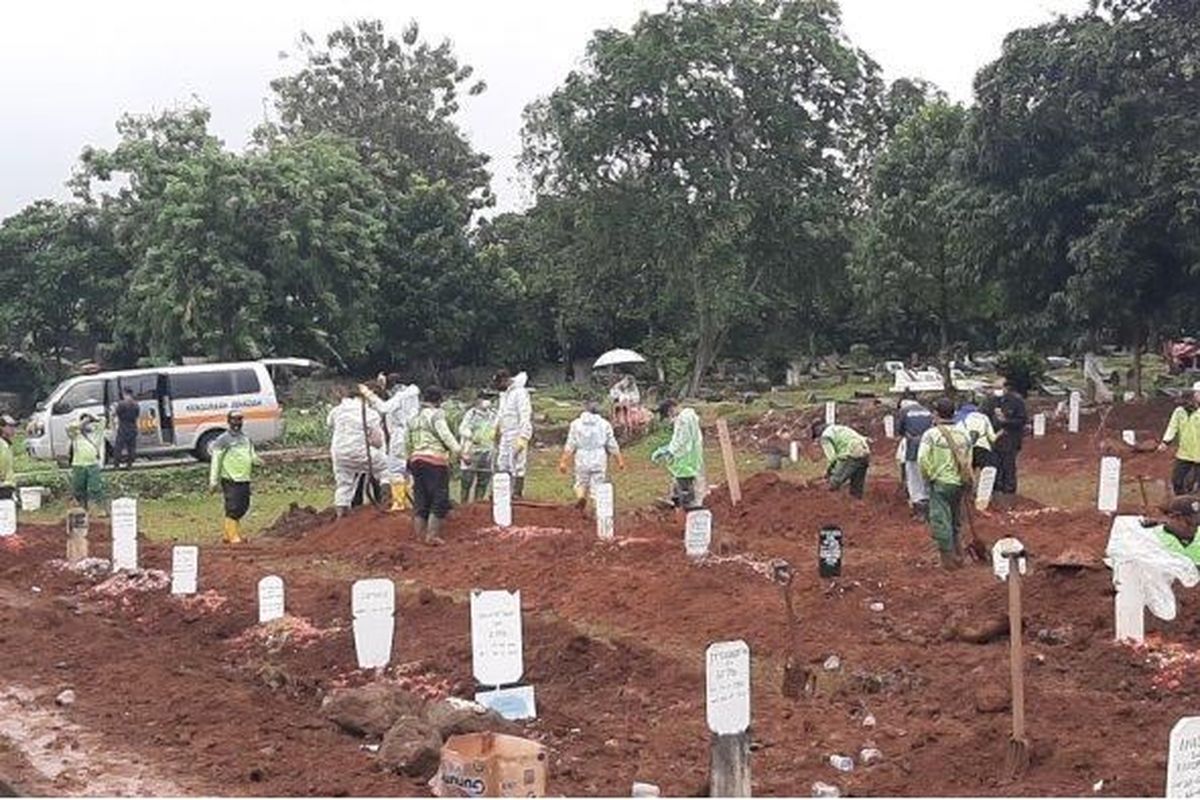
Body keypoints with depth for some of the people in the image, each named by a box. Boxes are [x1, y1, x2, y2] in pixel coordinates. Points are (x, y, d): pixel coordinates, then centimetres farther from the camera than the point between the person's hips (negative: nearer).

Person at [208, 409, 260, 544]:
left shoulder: (246, 438, 16)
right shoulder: (223, 440, -4)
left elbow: (252, 455, 21)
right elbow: (216, 461, -5)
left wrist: (256, 459, -4)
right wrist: (213, 480, -9)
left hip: (244, 479, 7)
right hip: (231, 480, -7)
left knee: (243, 507, 10)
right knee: (233, 509, -8)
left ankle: (227, 534, 22)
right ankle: (233, 536, -1)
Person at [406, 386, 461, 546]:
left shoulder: (414, 419, 19)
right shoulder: (436, 414, -4)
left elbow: (409, 443, 22)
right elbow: (445, 434, -16)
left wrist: (410, 460, 28)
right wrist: (458, 450, -20)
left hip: (416, 460, 8)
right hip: (434, 461, -8)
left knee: (420, 501, 11)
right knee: (439, 499, -4)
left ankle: (420, 535, 14)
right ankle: (432, 535, -8)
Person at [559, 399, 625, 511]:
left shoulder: (576, 424, -1)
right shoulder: (605, 424, 0)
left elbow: (570, 445, -3)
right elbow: (612, 445, 2)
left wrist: (563, 462, 0)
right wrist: (620, 460, 11)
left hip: (582, 460, 0)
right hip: (599, 461, 0)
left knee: (581, 483, 15)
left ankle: (581, 497, -14)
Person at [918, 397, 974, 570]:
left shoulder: (931, 434, -10)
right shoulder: (963, 434, 5)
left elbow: (923, 459, -19)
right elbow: (969, 461, 6)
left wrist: (929, 476, -4)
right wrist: (967, 480, 14)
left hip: (940, 483, -5)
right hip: (959, 483, 5)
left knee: (941, 520, 2)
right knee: (956, 521, 19)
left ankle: (948, 558, 5)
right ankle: (957, 555, 28)